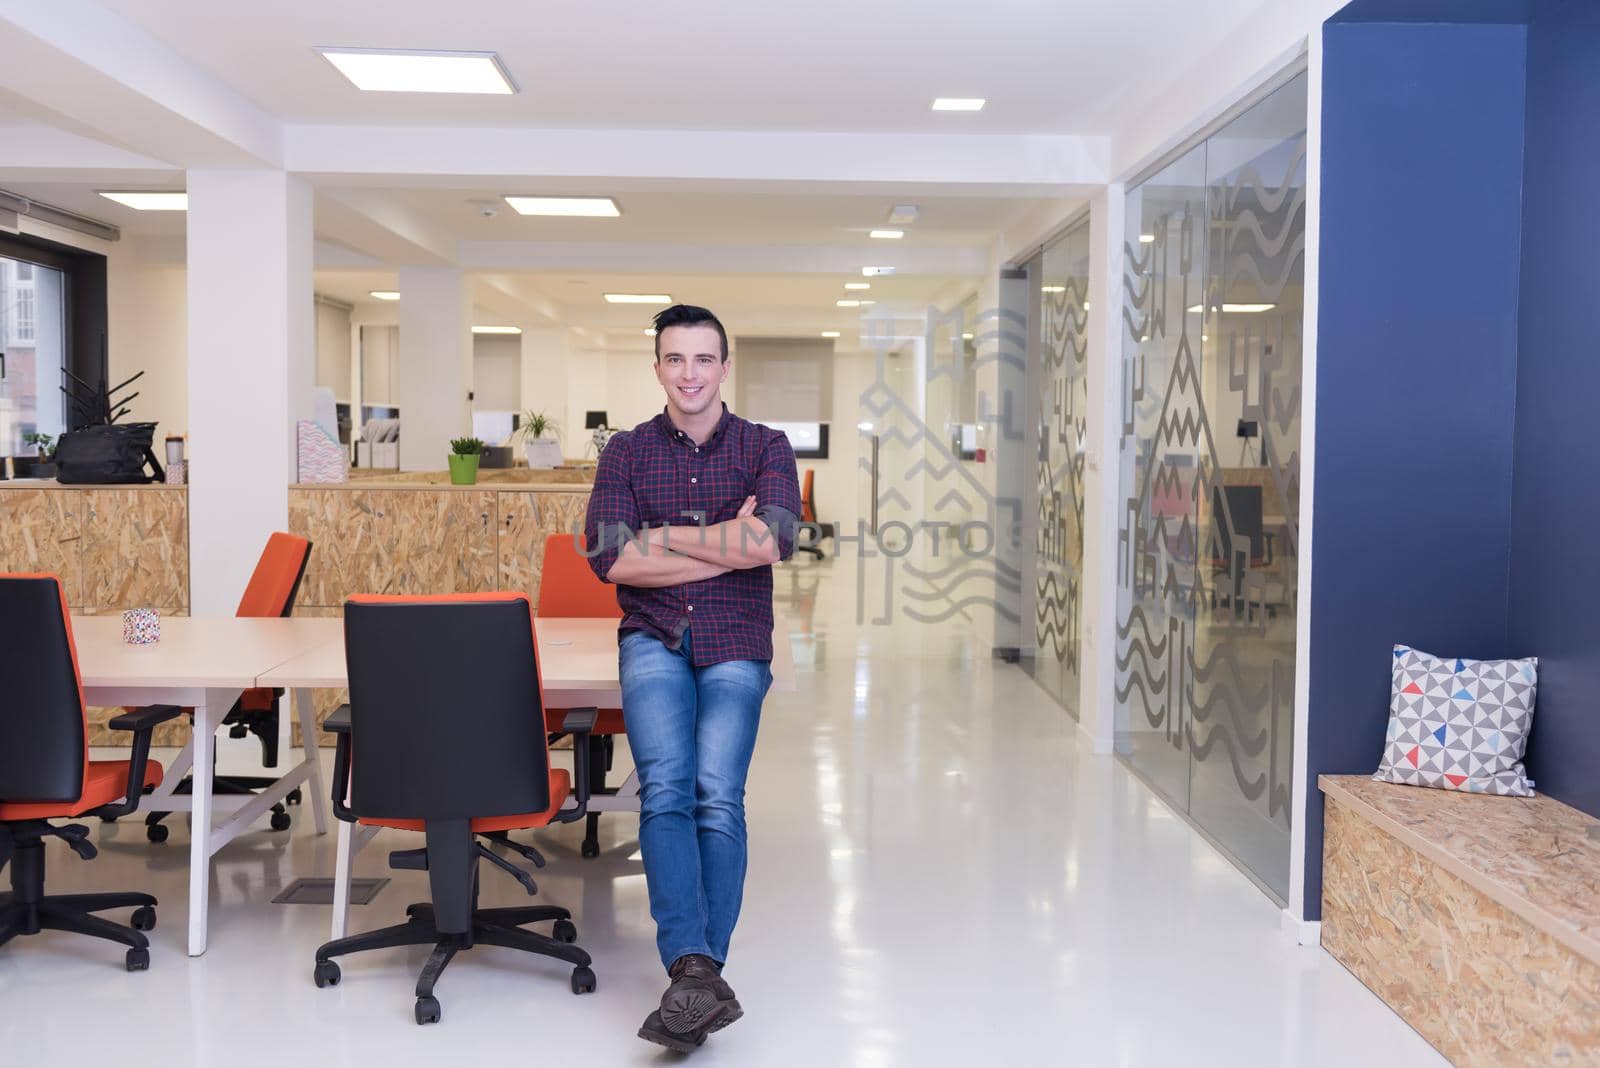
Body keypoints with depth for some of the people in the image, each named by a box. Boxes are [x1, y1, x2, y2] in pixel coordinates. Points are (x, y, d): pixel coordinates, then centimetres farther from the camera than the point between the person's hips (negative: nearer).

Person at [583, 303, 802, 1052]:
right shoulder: (627, 451, 8)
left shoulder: (765, 448, 6)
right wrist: (729, 547, -8)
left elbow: (774, 541, -12)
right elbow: (607, 557, -6)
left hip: (735, 646, 0)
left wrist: (663, 535, -7)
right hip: (654, 640, 1)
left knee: (718, 795, -17)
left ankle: (693, 978, -10)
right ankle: (699, 976, -25)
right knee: (666, 787, -20)